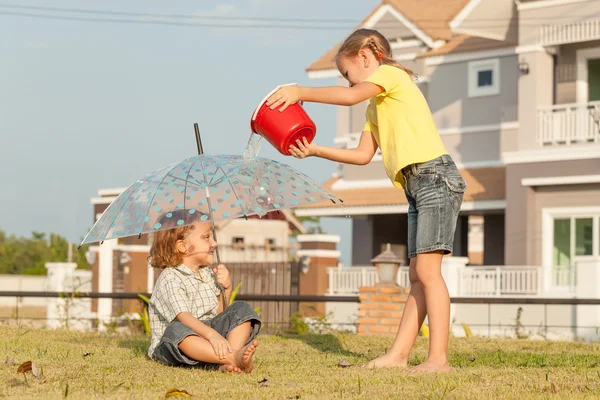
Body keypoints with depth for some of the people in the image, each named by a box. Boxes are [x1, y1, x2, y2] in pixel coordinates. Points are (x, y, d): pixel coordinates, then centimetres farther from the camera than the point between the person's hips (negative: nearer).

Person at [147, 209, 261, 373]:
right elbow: (183, 317, -29)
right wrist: (211, 335, -45)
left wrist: (227, 288, -1)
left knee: (241, 309, -7)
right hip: (172, 346, -7)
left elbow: (219, 312, 17)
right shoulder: (170, 279, -14)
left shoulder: (208, 274, 13)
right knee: (176, 330, -40)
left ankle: (228, 362, -33)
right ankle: (235, 358, -53)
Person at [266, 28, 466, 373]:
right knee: (418, 276, 7)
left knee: (427, 269, -15)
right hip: (417, 188, 10)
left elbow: (350, 96, -19)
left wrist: (301, 93, -11)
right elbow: (363, 155, 22)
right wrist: (316, 151, 15)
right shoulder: (376, 105, 26)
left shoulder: (390, 74, -1)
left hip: (436, 176, -10)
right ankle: (399, 354, 6)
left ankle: (439, 358, -18)